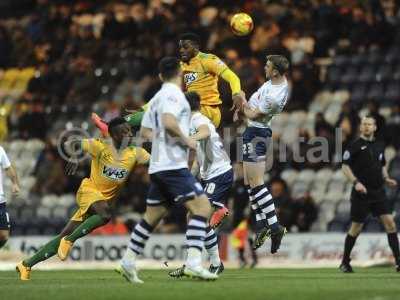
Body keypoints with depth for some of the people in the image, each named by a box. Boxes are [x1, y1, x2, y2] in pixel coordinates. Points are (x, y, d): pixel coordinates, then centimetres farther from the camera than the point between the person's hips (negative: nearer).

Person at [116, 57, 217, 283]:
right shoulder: (174, 94, -8)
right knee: (202, 206, -13)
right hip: (173, 165, -10)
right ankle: (193, 262, -23)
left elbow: (145, 132, 24)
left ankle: (128, 262, 20)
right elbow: (168, 122, -24)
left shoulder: (157, 98, 19)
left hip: (158, 166, 10)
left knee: (153, 216, 17)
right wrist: (186, 140, -13)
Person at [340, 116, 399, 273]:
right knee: (356, 228, 3)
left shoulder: (379, 145, 10)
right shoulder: (355, 145, -6)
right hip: (361, 193, -4)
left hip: (378, 192, 4)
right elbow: (345, 166, -7)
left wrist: (386, 179, 5)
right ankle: (345, 263, 18)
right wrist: (356, 182, -19)